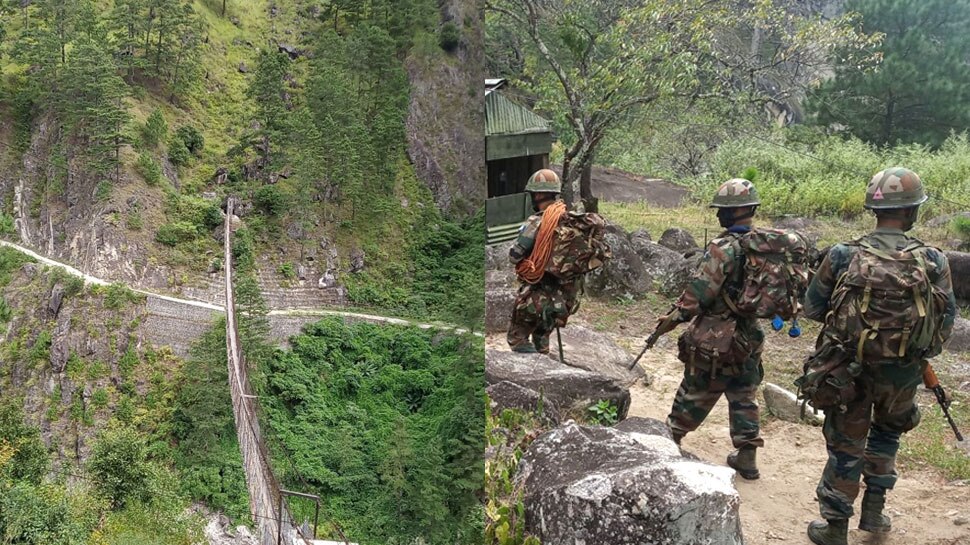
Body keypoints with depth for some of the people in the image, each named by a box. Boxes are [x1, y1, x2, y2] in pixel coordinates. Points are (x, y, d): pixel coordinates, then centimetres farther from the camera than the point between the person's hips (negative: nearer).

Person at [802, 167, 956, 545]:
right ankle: (873, 510, 32)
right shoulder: (932, 262, -10)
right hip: (902, 373, 1)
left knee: (846, 443, 12)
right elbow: (946, 321, -3)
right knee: (888, 430, 27)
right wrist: (921, 349, 16)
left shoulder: (843, 256, -12)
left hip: (849, 367, -1)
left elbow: (812, 307, -3)